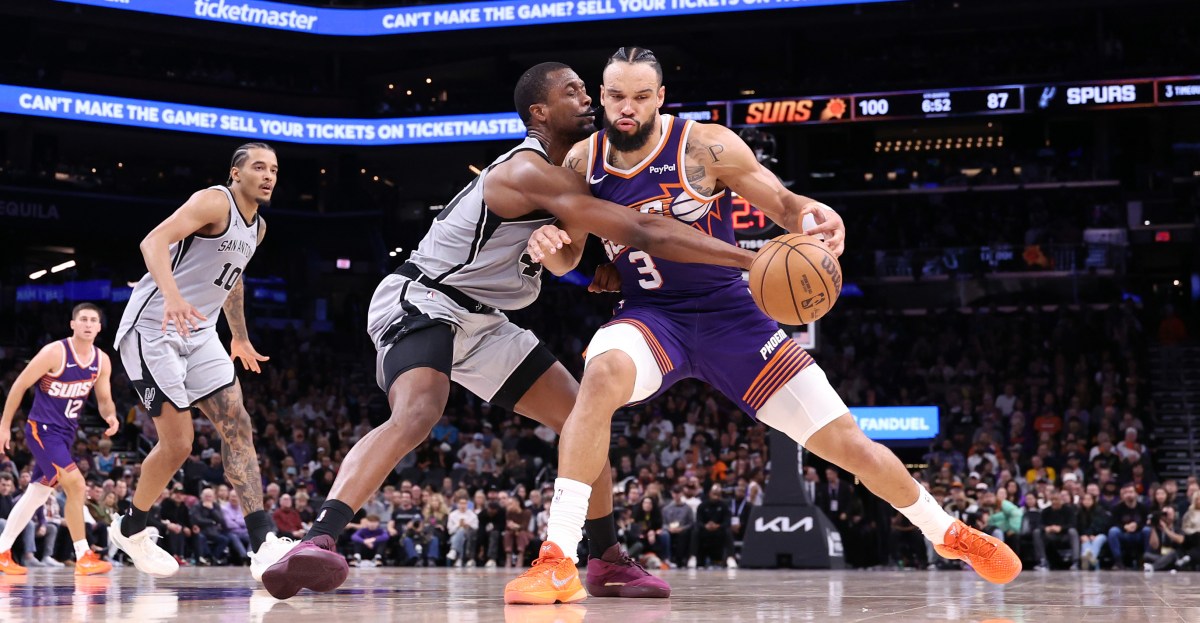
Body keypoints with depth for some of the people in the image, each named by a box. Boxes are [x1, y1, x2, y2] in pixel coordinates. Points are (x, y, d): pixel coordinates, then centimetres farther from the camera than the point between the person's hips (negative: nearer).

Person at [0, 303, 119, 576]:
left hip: (66, 433, 8)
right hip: (42, 429, -8)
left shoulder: (102, 361, 1)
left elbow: (104, 400, 10)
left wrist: (111, 415, -14)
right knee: (76, 484, -19)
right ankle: (84, 558, -15)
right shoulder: (55, 352, -17)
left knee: (37, 494, 13)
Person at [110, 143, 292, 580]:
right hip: (154, 329, -8)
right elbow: (155, 240, -29)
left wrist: (240, 337, 37)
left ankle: (264, 546, -13)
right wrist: (172, 296, -46)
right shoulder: (215, 202, -15)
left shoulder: (257, 226, 13)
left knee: (237, 427, -6)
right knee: (177, 444, -9)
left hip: (198, 333, 9)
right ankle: (131, 530, 17)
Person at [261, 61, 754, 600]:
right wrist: (746, 258, -29)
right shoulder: (527, 171, -22)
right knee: (417, 413, -37)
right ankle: (317, 542, -48)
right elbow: (640, 232, -28)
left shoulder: (563, 173, 9)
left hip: (480, 321, 10)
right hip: (420, 301, -10)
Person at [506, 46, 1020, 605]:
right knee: (603, 373, -37)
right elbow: (569, 259, 7)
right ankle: (557, 560, -35)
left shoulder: (706, 146, -14)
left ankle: (947, 532, 26)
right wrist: (549, 248, -18)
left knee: (846, 442, -2)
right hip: (650, 316, 1)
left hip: (726, 312, -1)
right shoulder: (583, 162, -5)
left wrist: (811, 214, -30)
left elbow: (781, 203, -6)